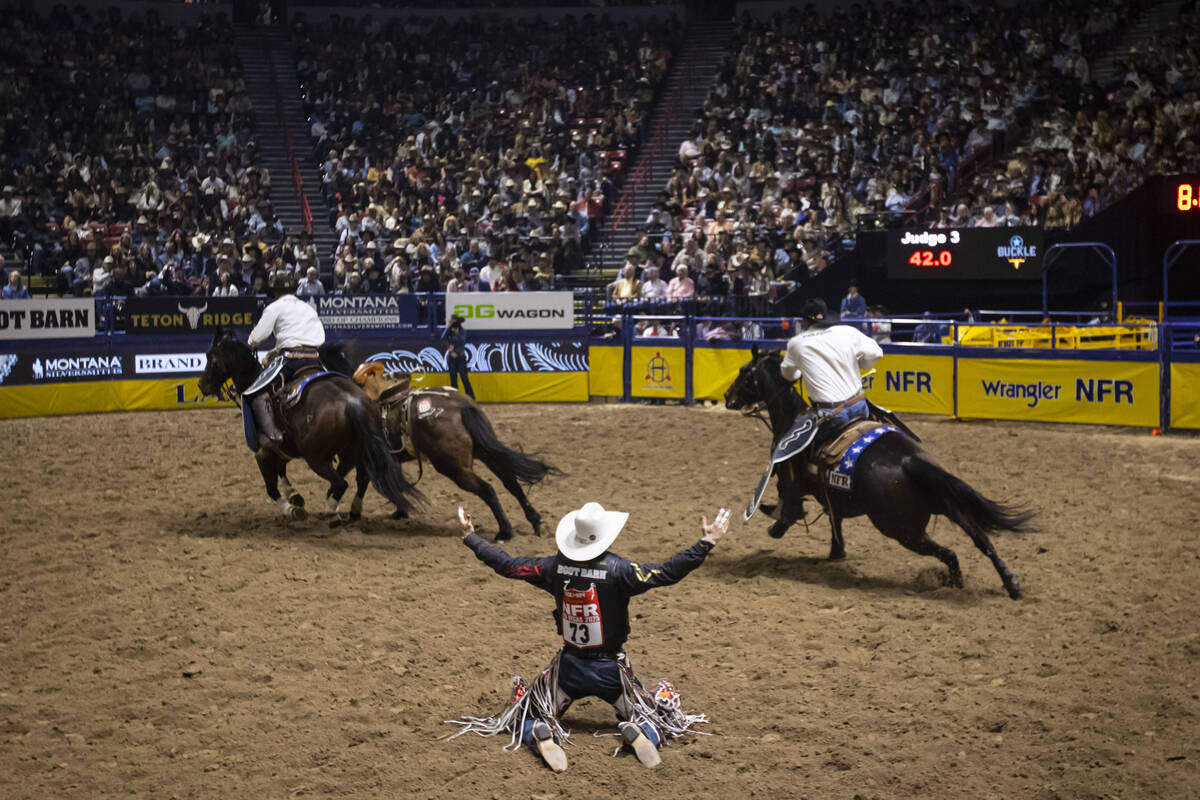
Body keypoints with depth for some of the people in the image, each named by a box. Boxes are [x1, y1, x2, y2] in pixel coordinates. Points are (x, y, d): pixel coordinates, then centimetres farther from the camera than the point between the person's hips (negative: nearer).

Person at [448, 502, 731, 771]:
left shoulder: (555, 566, -9)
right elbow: (666, 573, -26)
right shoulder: (617, 569, -19)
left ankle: (541, 734, -20)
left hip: (568, 667, 2)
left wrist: (471, 537, 11)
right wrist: (705, 544, -25)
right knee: (651, 717, 16)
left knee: (529, 718, 18)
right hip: (610, 669, -2)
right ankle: (639, 733, -22)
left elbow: (507, 565, -1)